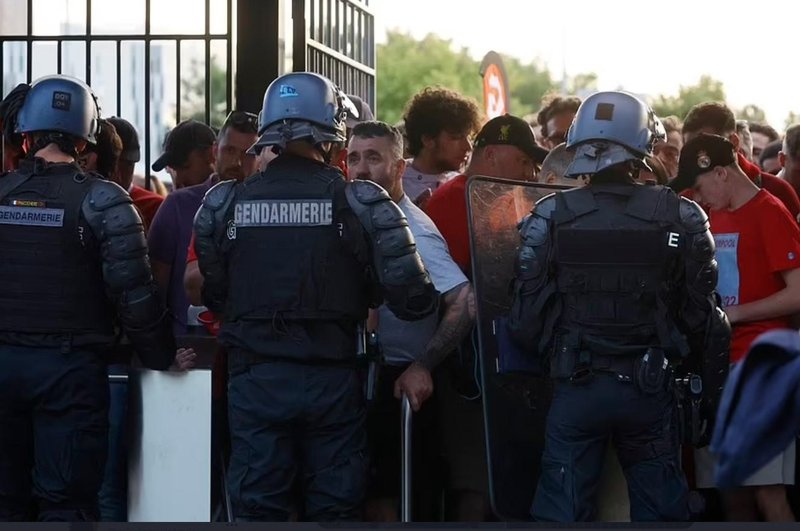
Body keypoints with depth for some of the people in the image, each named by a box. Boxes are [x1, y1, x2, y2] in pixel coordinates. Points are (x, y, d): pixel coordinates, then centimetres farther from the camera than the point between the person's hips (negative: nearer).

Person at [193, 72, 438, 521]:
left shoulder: (225, 203, -1)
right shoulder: (360, 203, -8)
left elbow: (212, 295, 6)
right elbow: (411, 295, -11)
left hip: (256, 380, 1)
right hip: (332, 381, -1)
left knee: (258, 507, 7)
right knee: (334, 508, 9)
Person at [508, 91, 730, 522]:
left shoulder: (549, 217, -5)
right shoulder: (681, 219, -5)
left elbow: (525, 315, -3)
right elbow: (703, 317, -1)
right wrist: (713, 392, 11)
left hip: (575, 389, 0)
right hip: (649, 389, 0)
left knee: (561, 512, 5)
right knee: (661, 508, 11)